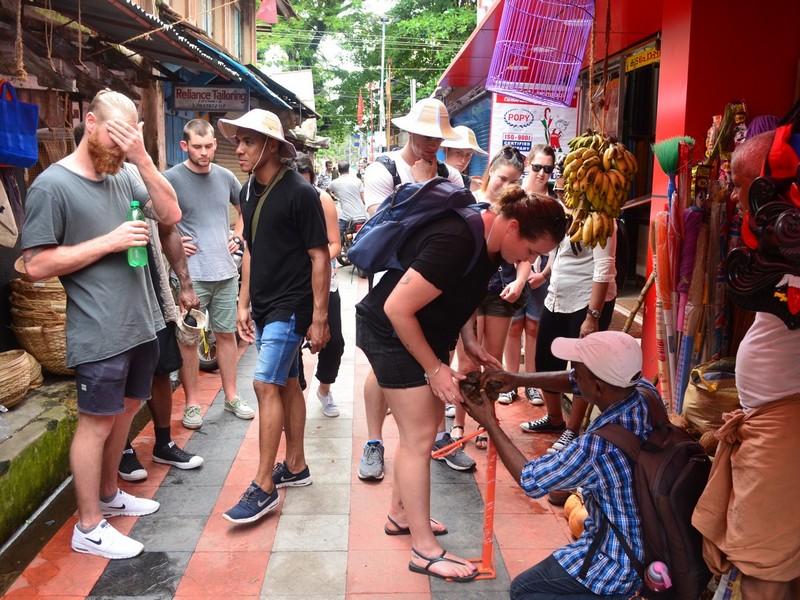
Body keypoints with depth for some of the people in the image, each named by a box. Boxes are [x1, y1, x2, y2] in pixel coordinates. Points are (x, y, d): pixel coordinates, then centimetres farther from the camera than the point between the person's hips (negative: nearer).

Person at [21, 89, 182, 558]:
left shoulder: (124, 176, 7)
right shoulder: (53, 185, -11)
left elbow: (171, 214, -1)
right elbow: (36, 265, -13)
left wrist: (143, 159, -11)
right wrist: (111, 241, -18)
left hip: (141, 323, 7)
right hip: (99, 332, -7)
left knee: (125, 410, 19)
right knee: (97, 423, 2)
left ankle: (108, 494, 38)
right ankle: (89, 527, 16)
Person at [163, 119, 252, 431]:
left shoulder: (225, 177, 8)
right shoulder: (171, 178, -7)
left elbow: (245, 209, 23)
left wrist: (238, 236, 10)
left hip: (225, 270, 4)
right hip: (189, 273, -4)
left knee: (226, 333, 12)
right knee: (188, 338, 3)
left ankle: (231, 396, 25)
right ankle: (191, 403, 16)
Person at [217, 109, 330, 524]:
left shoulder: (300, 193, -14)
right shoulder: (249, 193, 9)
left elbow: (319, 256, -14)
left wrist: (319, 318, -15)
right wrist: (244, 303, 14)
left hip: (291, 306, -8)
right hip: (264, 306, 8)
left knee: (266, 384, -11)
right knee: (286, 383, 14)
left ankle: (264, 487, -2)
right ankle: (295, 466, 27)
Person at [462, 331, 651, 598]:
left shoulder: (597, 447, -35)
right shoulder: (646, 391, -15)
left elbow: (530, 480, -16)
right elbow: (575, 382, 4)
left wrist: (489, 423, -8)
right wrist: (519, 379, -6)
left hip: (622, 567, -7)